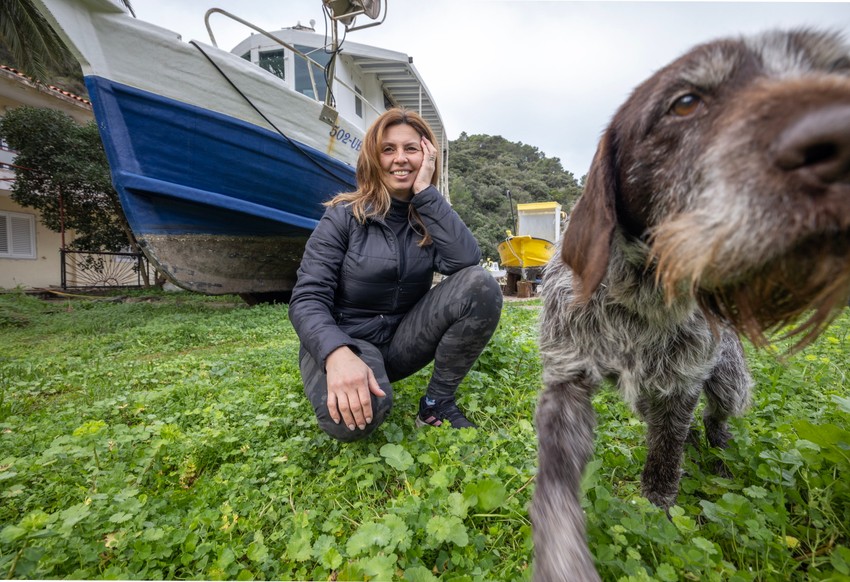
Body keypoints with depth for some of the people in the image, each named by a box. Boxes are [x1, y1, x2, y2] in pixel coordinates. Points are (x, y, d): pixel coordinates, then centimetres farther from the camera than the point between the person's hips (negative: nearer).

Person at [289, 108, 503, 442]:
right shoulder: (344, 215, -10)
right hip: (343, 340, -3)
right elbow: (307, 299, -17)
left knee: (480, 285, -21)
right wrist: (338, 354, -37)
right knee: (351, 415, -38)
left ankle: (437, 403, -8)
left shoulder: (430, 215, 0)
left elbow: (468, 261, -21)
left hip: (402, 340, 4)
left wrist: (425, 191, -18)